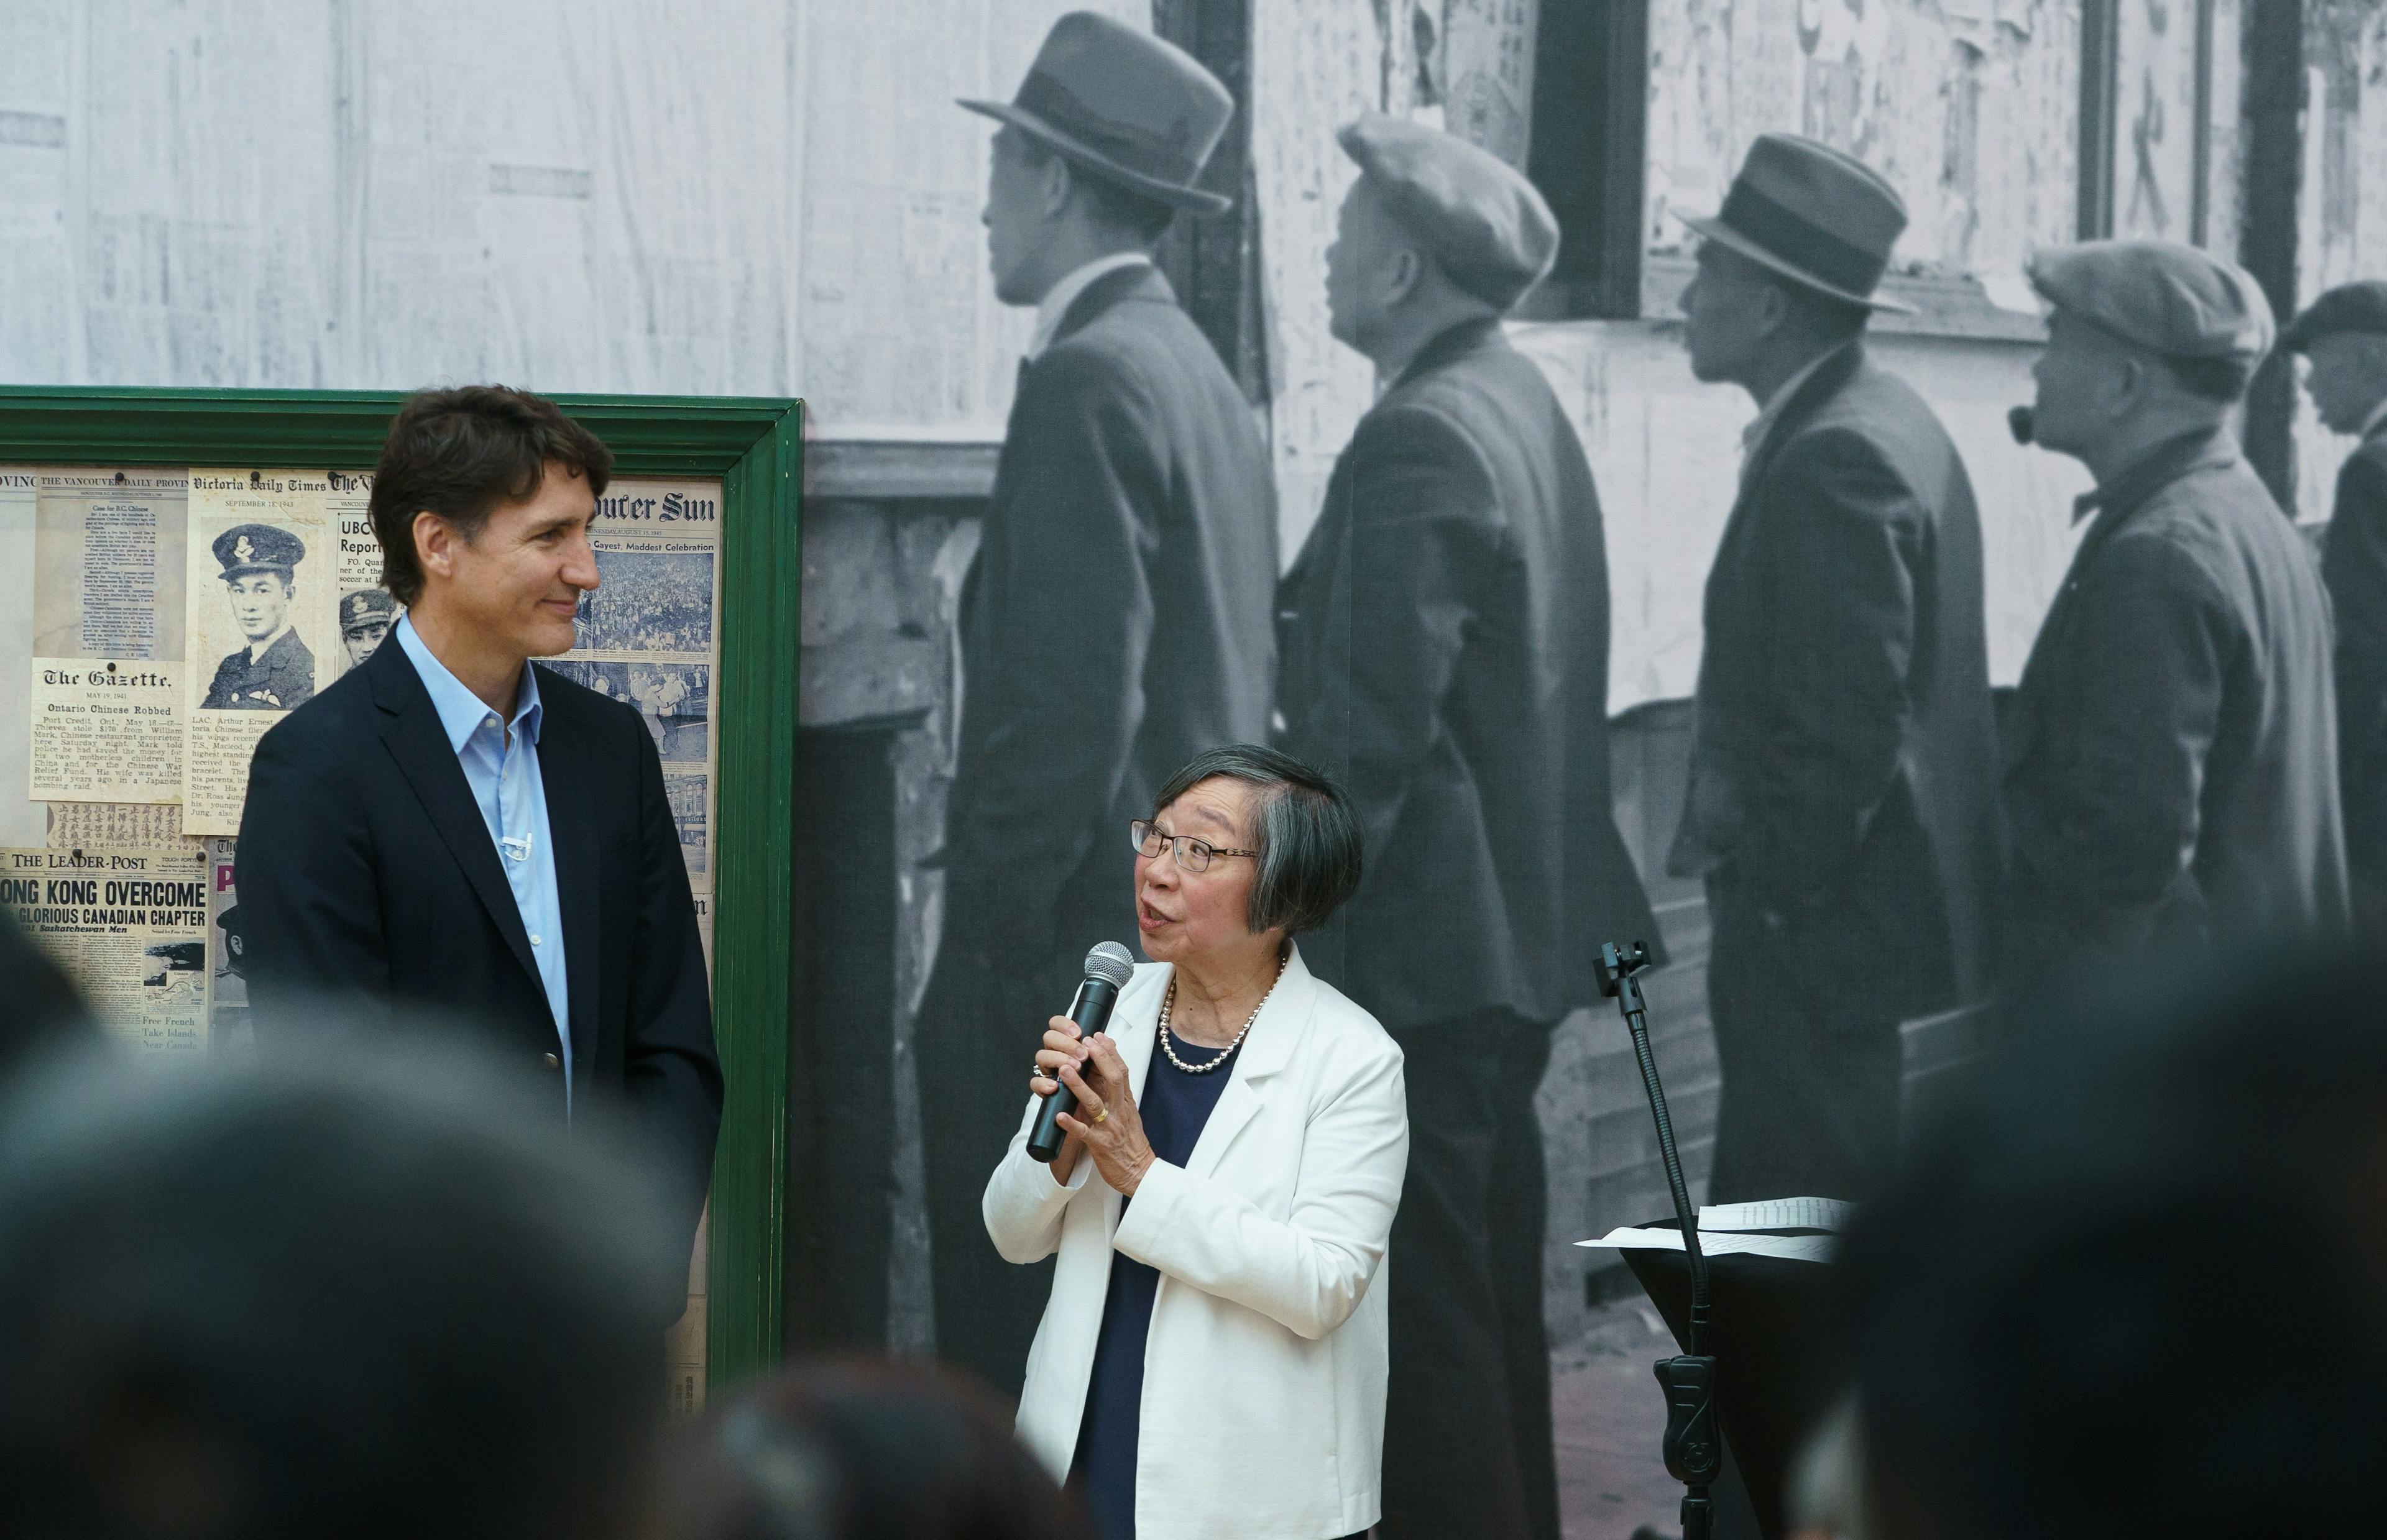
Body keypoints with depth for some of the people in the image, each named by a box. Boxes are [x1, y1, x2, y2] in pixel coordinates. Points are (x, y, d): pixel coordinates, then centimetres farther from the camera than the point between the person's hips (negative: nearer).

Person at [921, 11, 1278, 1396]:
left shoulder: (1090, 381, -13)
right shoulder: (1204, 377, 15)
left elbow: (1074, 702, -20)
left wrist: (985, 949, -16)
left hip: (1087, 959, -10)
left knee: (1018, 1348, -7)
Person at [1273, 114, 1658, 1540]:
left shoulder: (1420, 440, -18)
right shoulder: (1526, 405, 11)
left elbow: (1373, 726, -23)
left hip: (1424, 941, -10)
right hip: (1525, 926, 10)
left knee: (1421, 1302, -5)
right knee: (1494, 1282, 18)